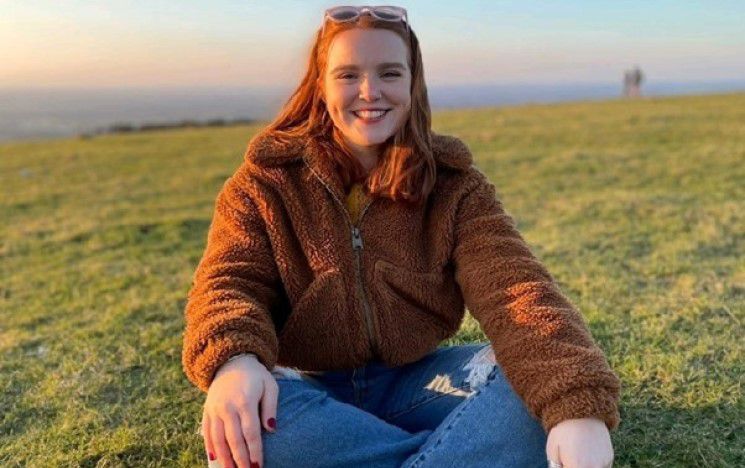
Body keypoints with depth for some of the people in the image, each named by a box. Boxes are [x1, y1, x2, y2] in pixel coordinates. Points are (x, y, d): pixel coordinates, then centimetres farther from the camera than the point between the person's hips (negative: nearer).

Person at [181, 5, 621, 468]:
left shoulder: (453, 184, -2)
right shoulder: (267, 179, -1)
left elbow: (512, 286, -16)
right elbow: (230, 281, -13)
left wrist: (578, 403, -36)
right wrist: (236, 361, -39)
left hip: (413, 382, 1)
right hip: (310, 388, 0)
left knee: (536, 385, -24)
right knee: (240, 425, -34)